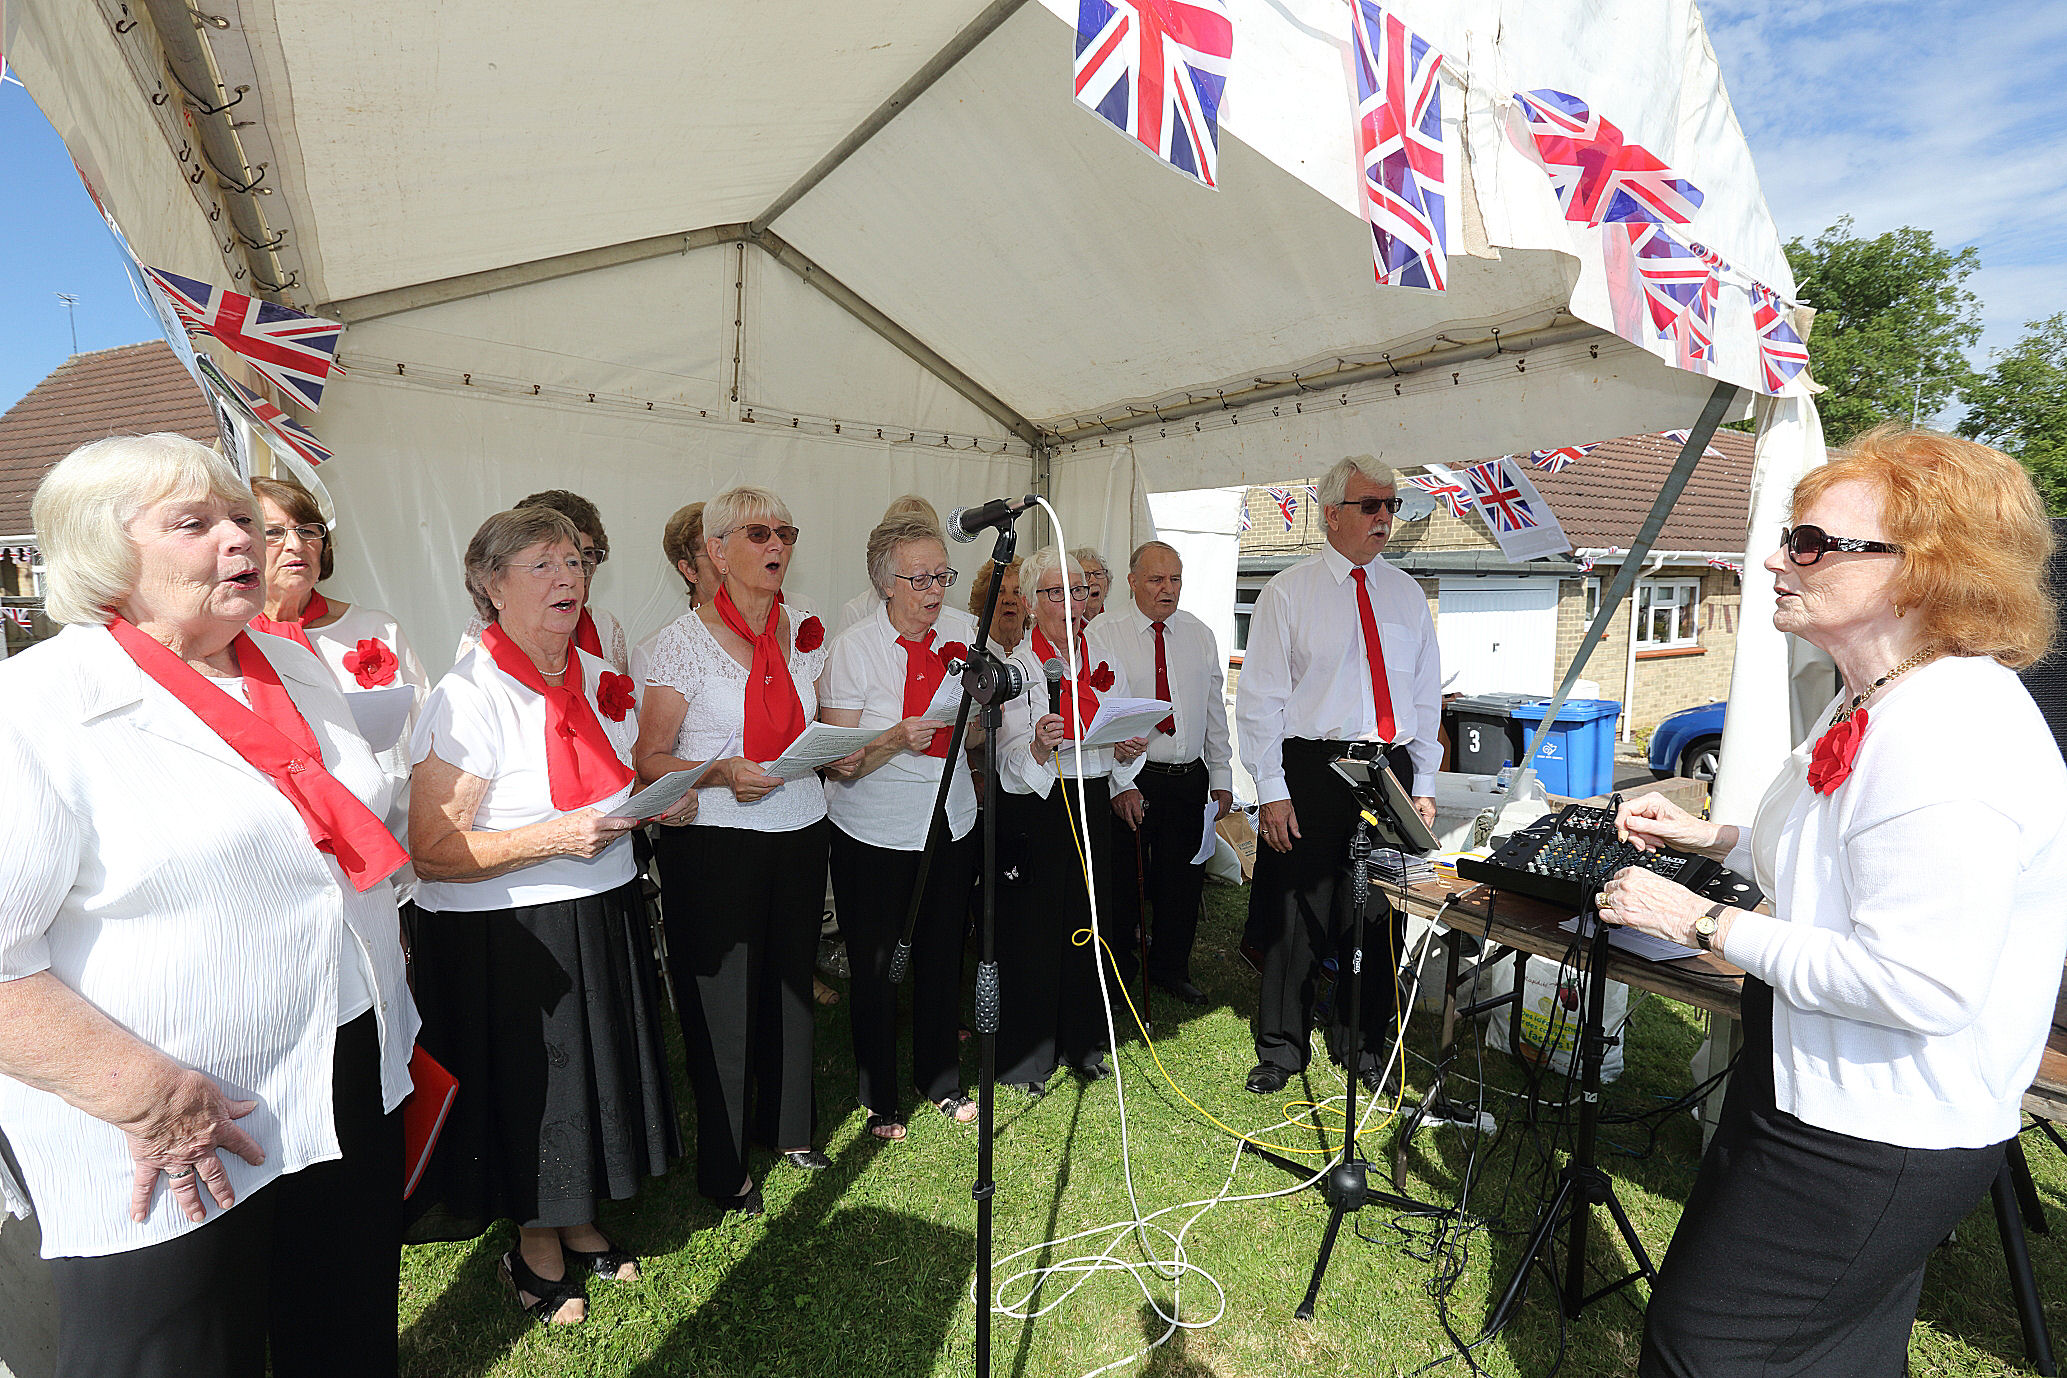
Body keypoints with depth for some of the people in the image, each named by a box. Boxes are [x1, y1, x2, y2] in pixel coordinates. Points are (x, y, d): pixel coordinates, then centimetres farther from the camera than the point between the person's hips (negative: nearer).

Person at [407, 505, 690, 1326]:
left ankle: (579, 1226, 44)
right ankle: (536, 1249, 38)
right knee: (532, 1091, 10)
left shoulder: (600, 680, 4)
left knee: (598, 1078, 19)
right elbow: (431, 855, -19)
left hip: (606, 916, 7)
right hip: (506, 936, -6)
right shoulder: (469, 699, -18)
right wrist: (551, 838, -27)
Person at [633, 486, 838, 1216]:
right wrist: (723, 774, -24)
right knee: (723, 999, 4)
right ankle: (724, 1166, 25)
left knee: (791, 982, 16)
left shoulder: (806, 632, 6)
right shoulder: (684, 641, -8)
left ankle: (790, 1128, 38)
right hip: (714, 845, -4)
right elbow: (650, 759, -8)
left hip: (800, 833, 5)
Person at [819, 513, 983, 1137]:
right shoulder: (853, 648, -14)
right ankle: (879, 1097, 33)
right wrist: (898, 739, -30)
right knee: (874, 966, 9)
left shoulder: (964, 630, -2)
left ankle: (941, 1080, 39)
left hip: (952, 822, 3)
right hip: (874, 833, -3)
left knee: (942, 956, 15)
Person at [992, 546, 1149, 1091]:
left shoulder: (1105, 666, 11)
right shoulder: (1015, 667, -5)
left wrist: (1128, 751, -10)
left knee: (1088, 925, 13)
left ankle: (1082, 1042, 33)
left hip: (1093, 807, 5)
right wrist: (1038, 748, -35)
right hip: (1032, 814, -5)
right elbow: (1010, 761, -15)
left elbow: (1120, 748, 12)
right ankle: (1025, 1056, 21)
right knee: (1030, 928, 1)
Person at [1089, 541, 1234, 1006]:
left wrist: (1222, 777, 8)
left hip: (1190, 777, 5)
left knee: (1184, 877, 12)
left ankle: (1170, 967, 32)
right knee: (1125, 880, 3)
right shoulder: (1103, 634, -5)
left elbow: (1215, 710, 13)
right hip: (1129, 780, -4)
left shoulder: (1200, 635, 10)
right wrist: (1119, 784, -16)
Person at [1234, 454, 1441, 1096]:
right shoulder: (1287, 592, -1)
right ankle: (1282, 1048, 23)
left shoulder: (1407, 594, 12)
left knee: (1382, 915, 12)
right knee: (1297, 915, 4)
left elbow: (1425, 695, 14)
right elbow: (1259, 699, -5)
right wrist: (1272, 791, -11)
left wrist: (1424, 786, 8)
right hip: (1312, 770, -4)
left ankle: (1365, 1045, 32)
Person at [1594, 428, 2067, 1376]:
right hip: (1838, 1106, 10)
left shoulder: (1951, 738, -29)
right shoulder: (1875, 702, 6)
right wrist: (1714, 837, 7)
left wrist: (1704, 923, -25)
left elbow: (1917, 985, -31)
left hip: (1873, 1145, -10)